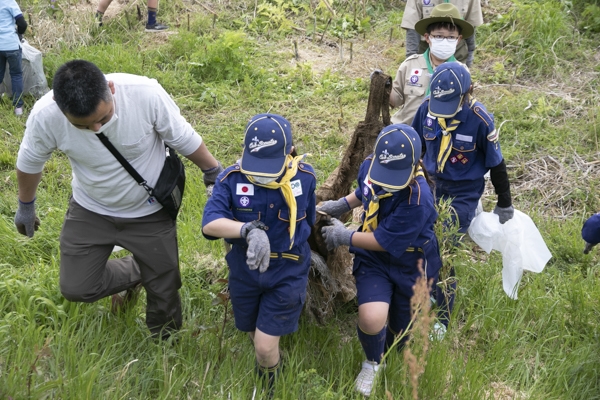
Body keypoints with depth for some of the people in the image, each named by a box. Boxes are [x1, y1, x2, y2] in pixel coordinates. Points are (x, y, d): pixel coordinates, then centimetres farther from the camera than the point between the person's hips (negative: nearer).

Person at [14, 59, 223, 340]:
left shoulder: (146, 94, -34)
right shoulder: (45, 116, -28)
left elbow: (183, 139, -16)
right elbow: (29, 163, -6)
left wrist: (214, 173, -3)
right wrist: (26, 206, 10)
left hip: (150, 212, -1)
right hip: (90, 211, 2)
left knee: (163, 290, 11)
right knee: (76, 288, 4)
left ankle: (165, 343, 42)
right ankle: (133, 273, 32)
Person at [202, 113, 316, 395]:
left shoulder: (304, 177, -14)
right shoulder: (231, 179, -18)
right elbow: (209, 224, -32)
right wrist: (249, 230, -48)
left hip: (287, 274, -2)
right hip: (244, 273, 2)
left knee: (265, 347, -3)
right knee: (254, 335, 22)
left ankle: (269, 388, 29)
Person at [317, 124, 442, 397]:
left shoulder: (418, 199, -36)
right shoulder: (370, 166, -16)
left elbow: (385, 242, -28)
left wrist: (344, 237, -17)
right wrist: (342, 205, 3)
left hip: (408, 266, -3)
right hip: (373, 260, 3)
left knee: (400, 332, 16)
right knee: (371, 318, -22)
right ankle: (372, 363, 13)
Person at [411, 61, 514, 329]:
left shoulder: (480, 120, -23)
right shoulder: (427, 108, -12)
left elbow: (496, 164, -10)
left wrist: (504, 204, 0)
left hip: (464, 192, -4)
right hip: (434, 185, 5)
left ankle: (441, 319, 4)